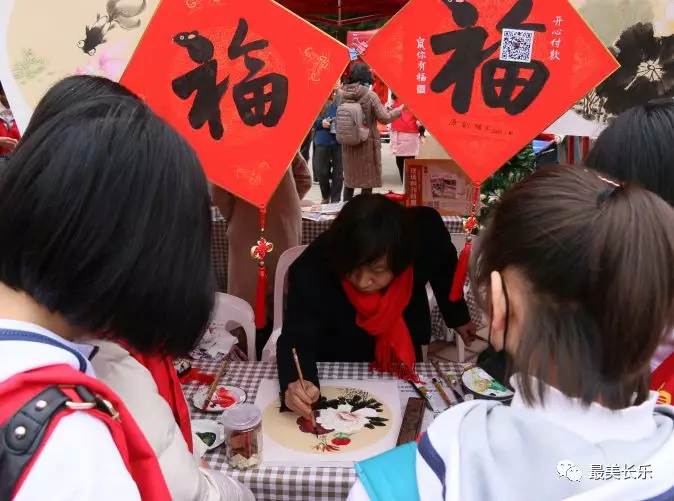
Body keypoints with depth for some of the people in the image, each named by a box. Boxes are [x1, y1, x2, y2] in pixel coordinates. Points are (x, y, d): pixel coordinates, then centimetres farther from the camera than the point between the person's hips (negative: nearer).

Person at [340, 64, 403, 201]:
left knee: (349, 179, 16)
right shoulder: (370, 95, -13)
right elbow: (384, 118, -9)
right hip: (367, 144, -5)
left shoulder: (343, 94, -1)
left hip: (348, 144, 5)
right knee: (368, 180, 5)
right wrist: (400, 109, 4)